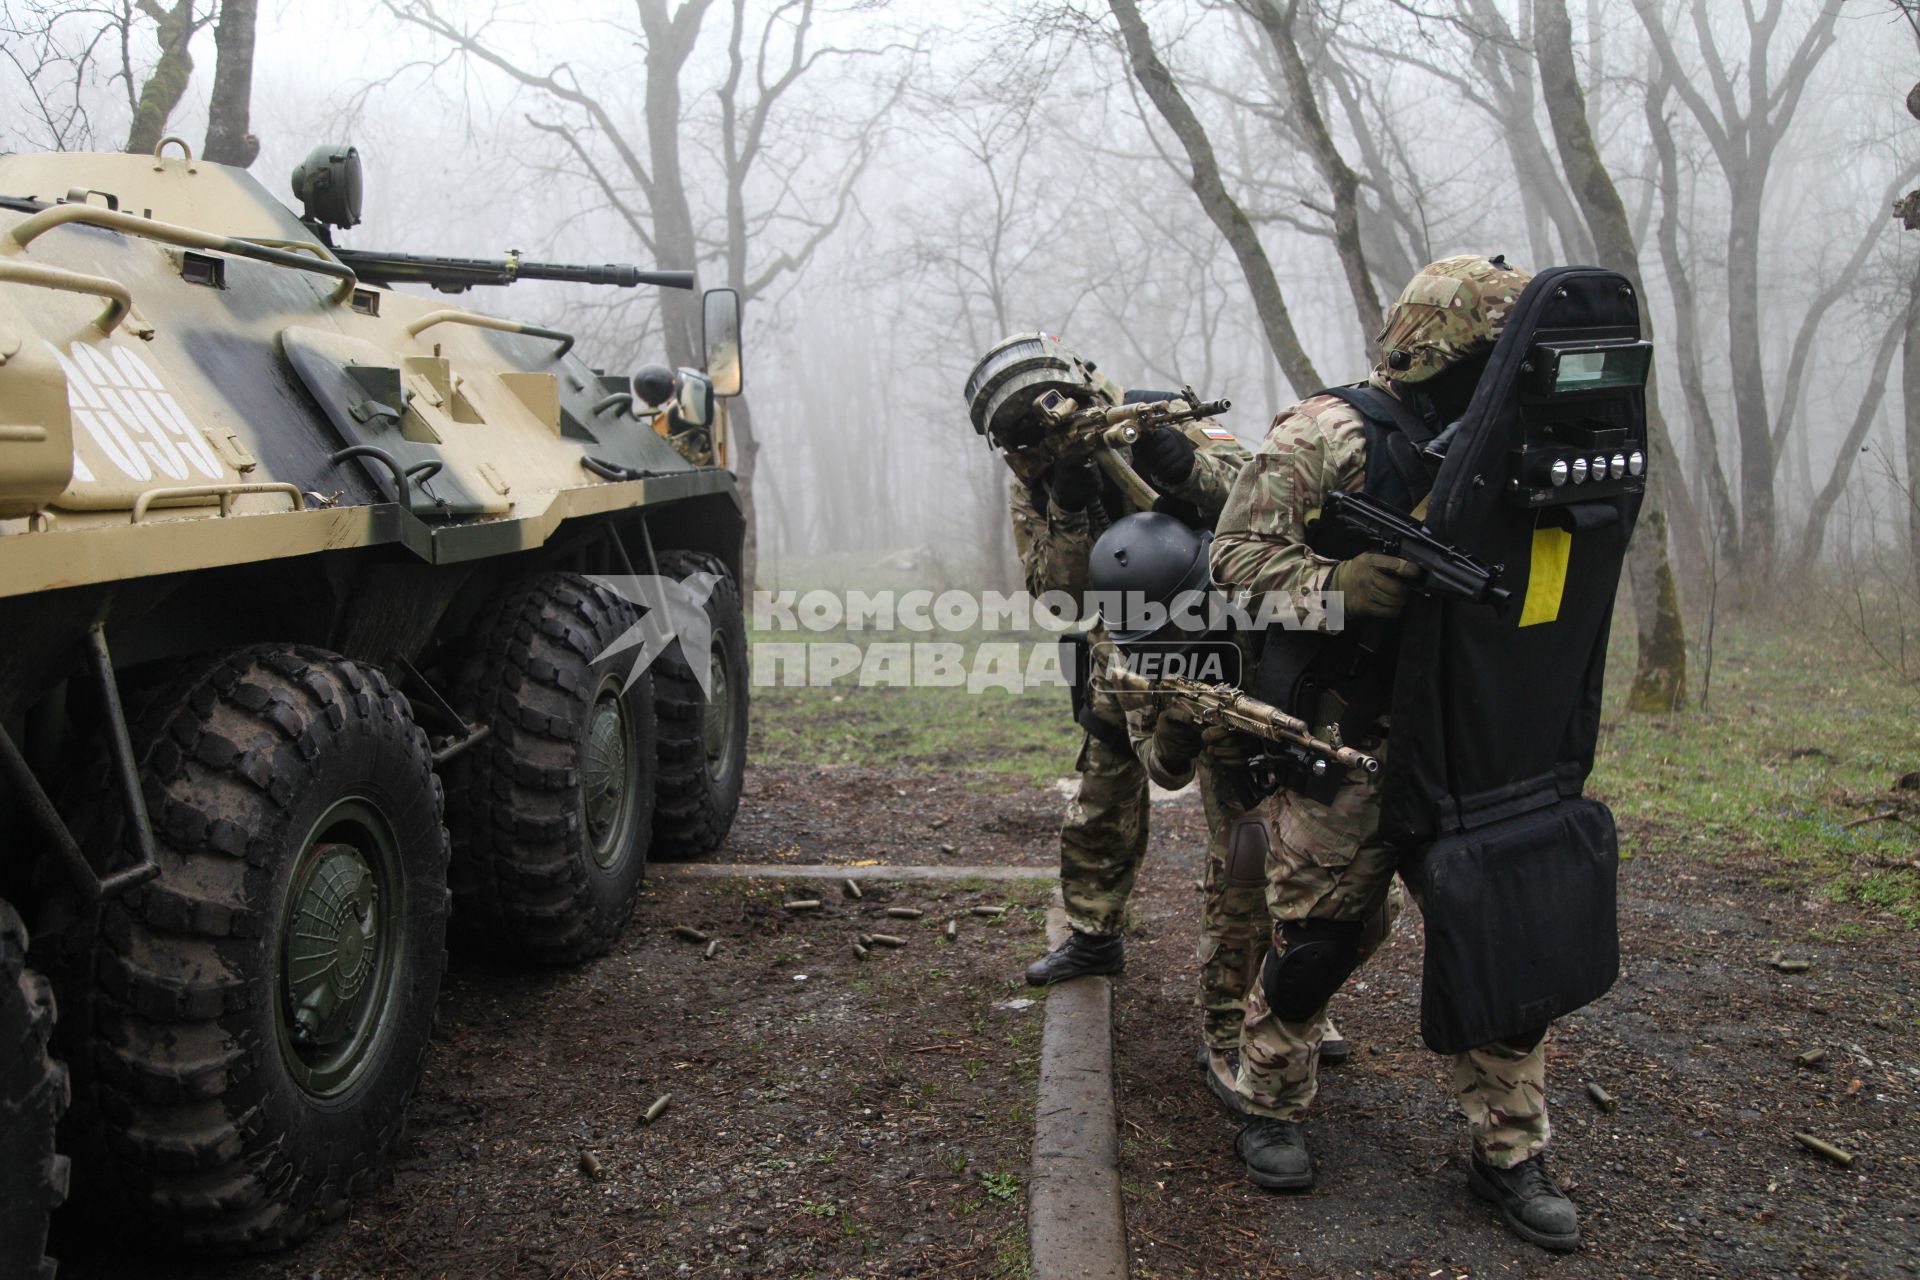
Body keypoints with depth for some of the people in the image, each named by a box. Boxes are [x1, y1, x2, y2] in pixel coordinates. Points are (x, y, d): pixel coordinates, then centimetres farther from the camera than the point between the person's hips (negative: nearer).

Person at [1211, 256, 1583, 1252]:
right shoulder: (1324, 439, -9)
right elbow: (1235, 555, -13)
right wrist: (1332, 583, -29)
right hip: (1349, 750, -5)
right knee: (1318, 937, 3)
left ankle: (1509, 1151, 21)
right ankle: (1270, 1107, 27)